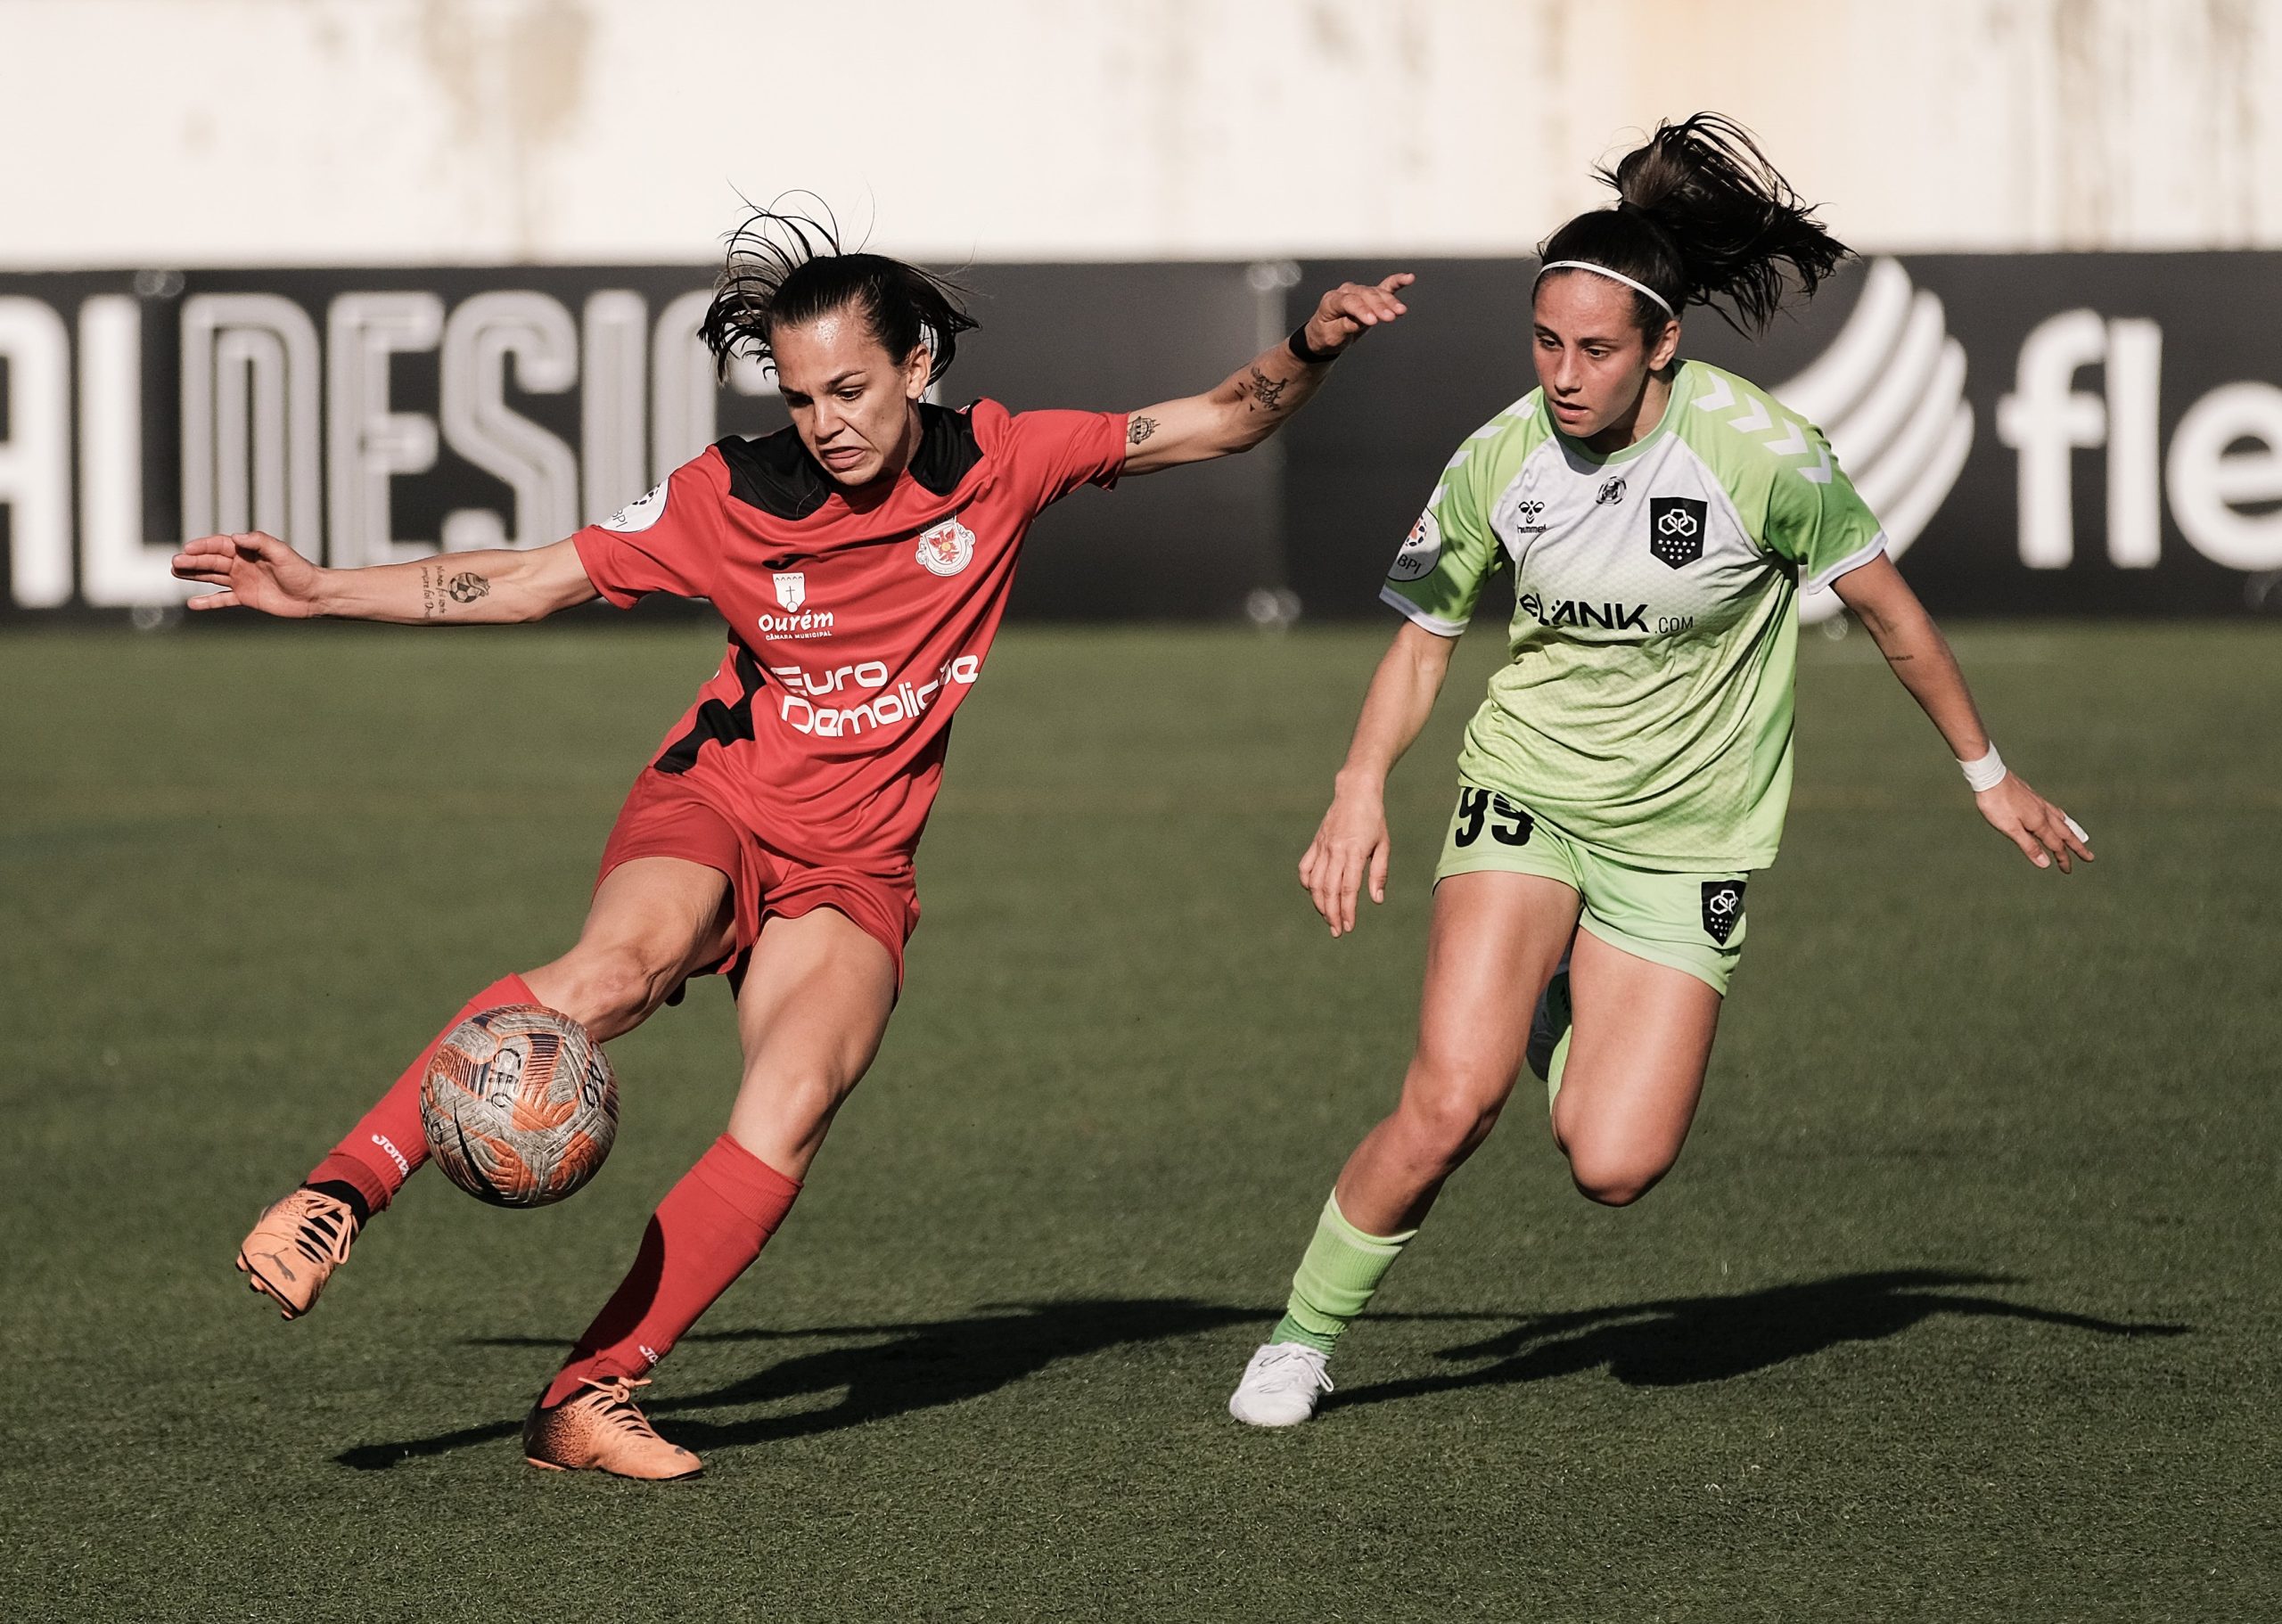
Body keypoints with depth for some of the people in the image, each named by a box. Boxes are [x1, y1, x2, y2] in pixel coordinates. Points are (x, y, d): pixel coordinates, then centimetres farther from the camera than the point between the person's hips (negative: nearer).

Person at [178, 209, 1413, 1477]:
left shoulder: (1000, 465, -4)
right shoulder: (732, 497, -7)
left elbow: (1221, 424, 2)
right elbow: (532, 582, 0)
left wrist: (1309, 352, -18)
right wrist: (320, 590, -7)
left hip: (854, 871, 2)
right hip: (715, 810, -1)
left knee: (793, 1111, -25)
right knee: (623, 964, -35)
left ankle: (588, 1397, -23)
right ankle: (337, 1197, -42)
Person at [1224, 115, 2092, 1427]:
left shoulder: (1762, 452, -16)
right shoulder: (1497, 464, -8)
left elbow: (1891, 608, -2)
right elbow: (1424, 635, 7)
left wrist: (1989, 775, 6)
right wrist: (1364, 787, -8)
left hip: (1687, 836, -1)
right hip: (1528, 793, 1)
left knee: (1615, 1167, -11)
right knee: (1453, 1099, -22)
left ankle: (1568, 1022, 24)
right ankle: (1306, 1335, 0)